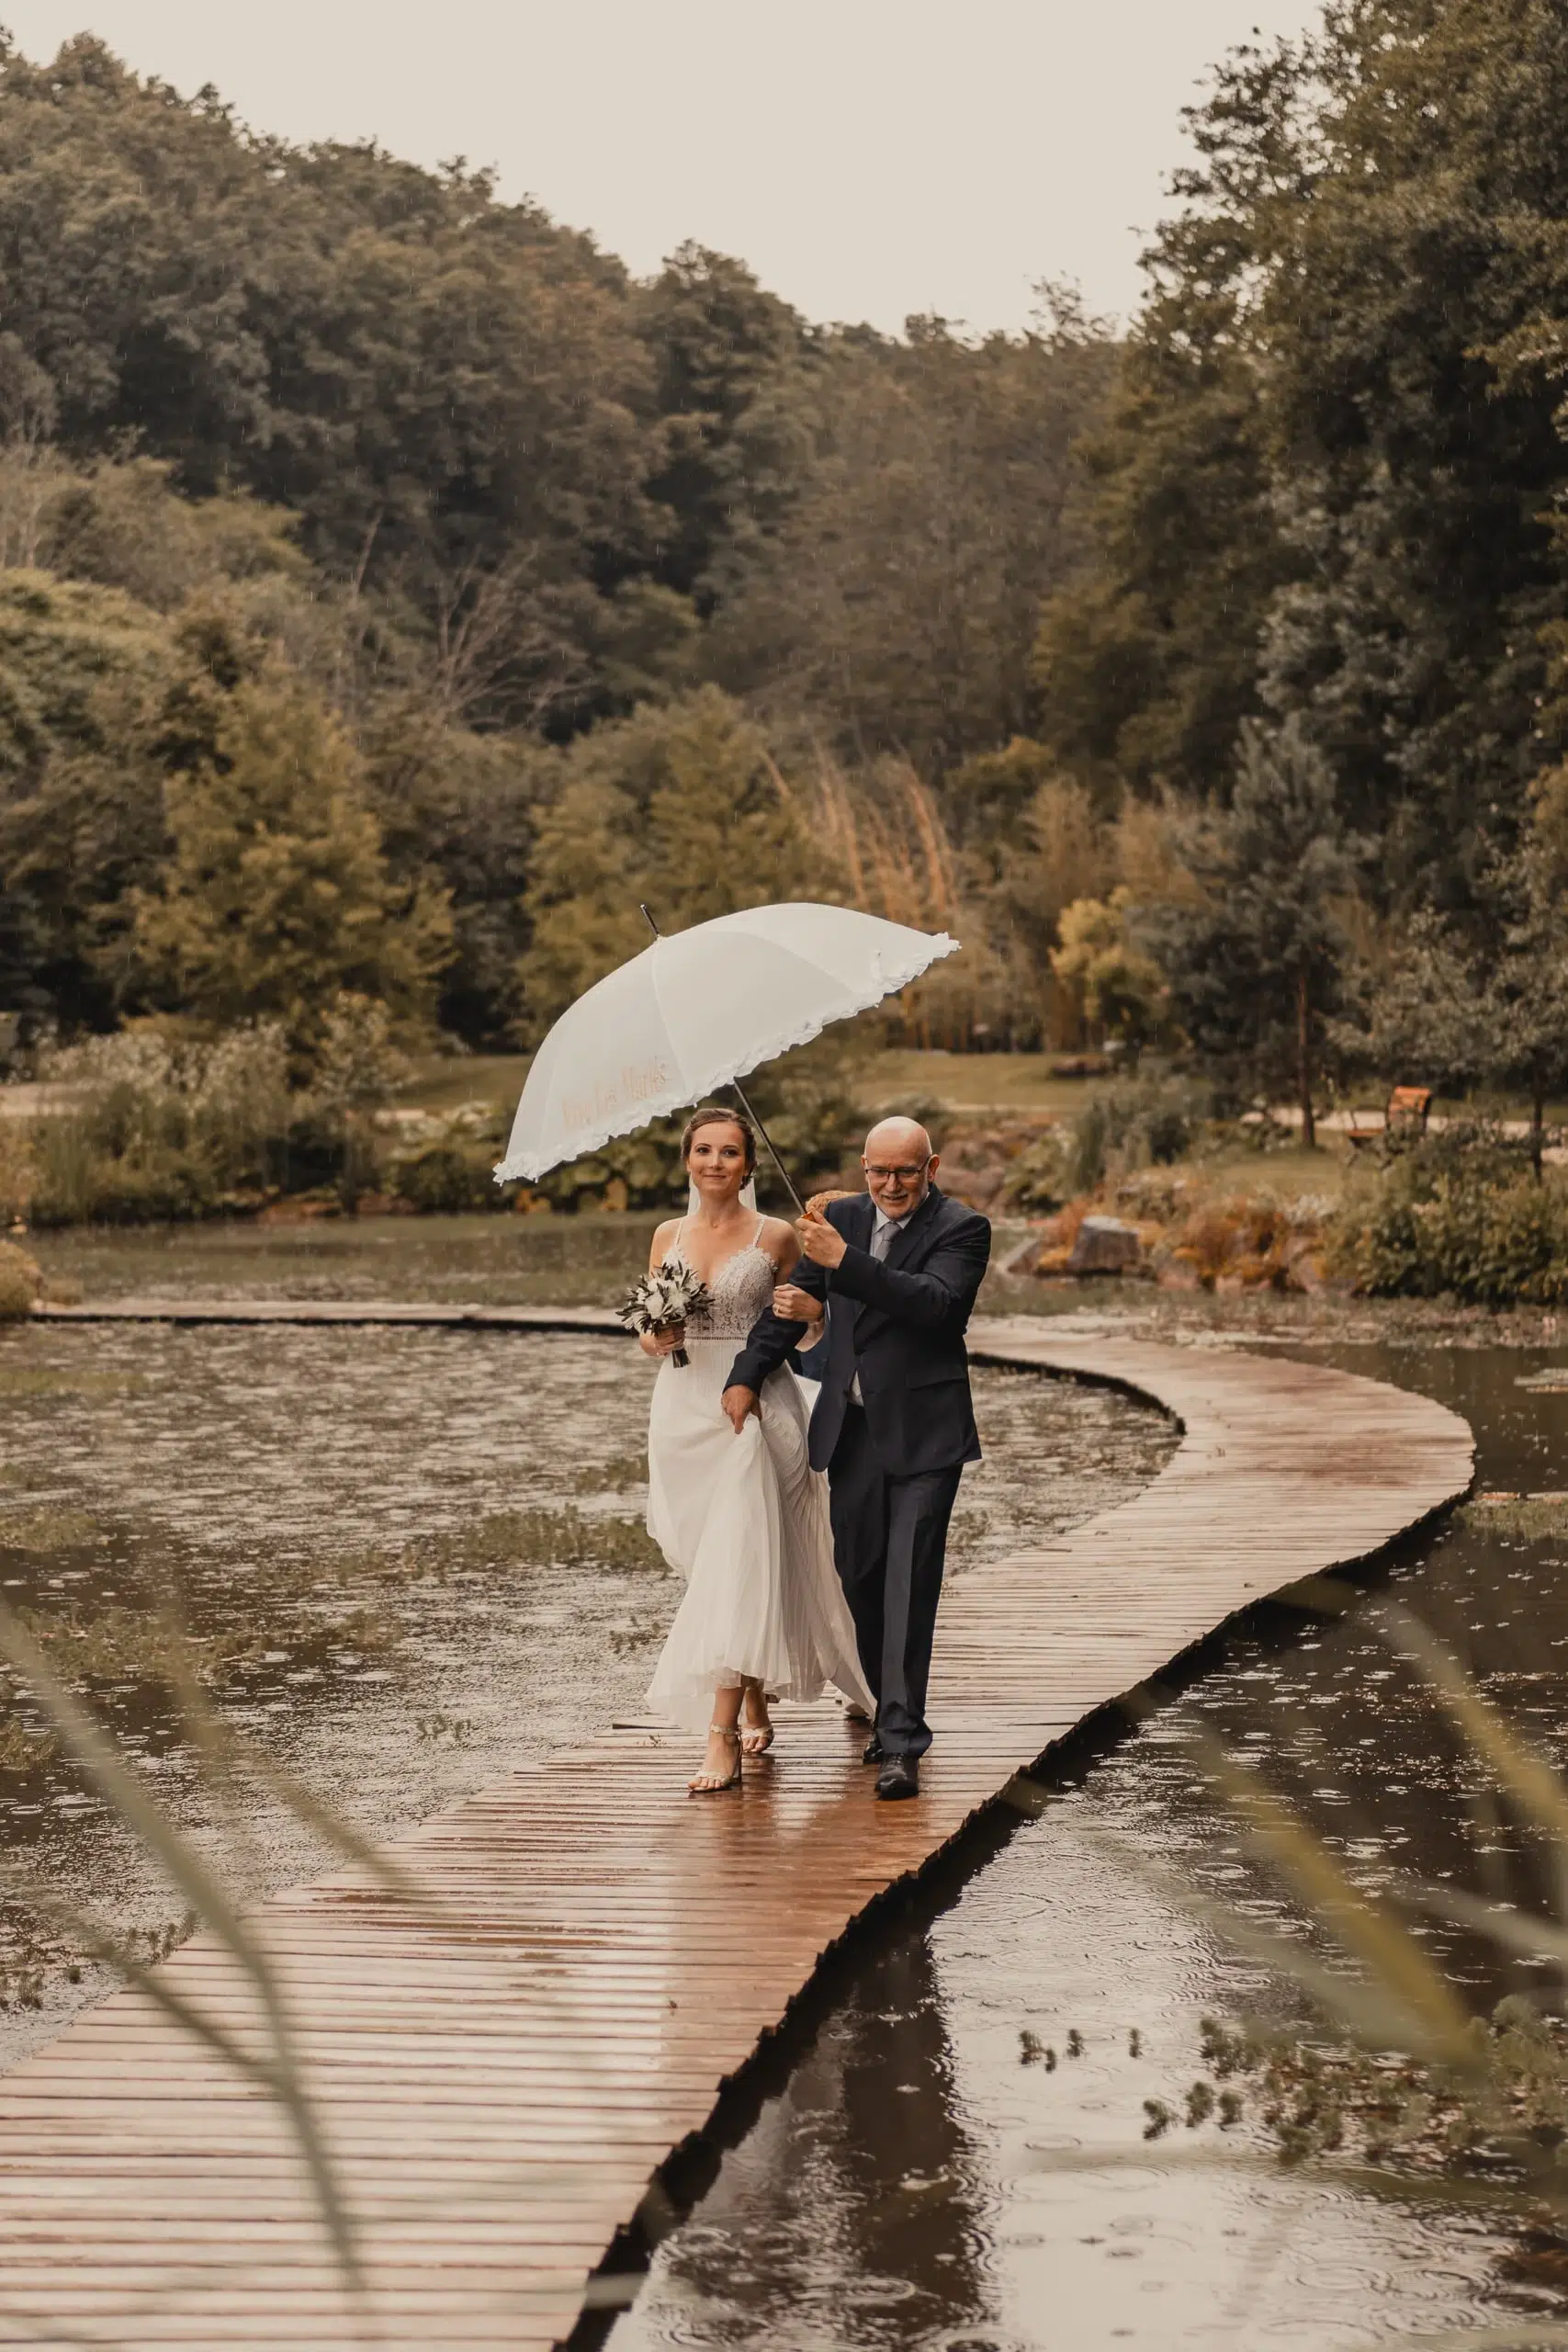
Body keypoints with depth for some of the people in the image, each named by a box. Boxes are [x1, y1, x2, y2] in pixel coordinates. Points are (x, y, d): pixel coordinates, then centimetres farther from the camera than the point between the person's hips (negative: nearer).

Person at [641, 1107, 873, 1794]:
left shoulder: (775, 1237, 0)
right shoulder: (668, 1237, 9)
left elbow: (793, 1325, 7)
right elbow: (650, 1334, 14)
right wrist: (656, 1340, -8)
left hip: (754, 1410, -4)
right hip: (682, 1409, 4)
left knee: (737, 1565, -13)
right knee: (706, 1563, 10)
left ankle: (723, 1739, -19)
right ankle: (754, 1705, 30)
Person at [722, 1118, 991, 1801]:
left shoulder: (961, 1230, -6)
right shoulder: (841, 1219, 10)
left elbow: (936, 1302, -23)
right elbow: (790, 1302, 18)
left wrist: (845, 1261, -27)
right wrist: (748, 1375, 8)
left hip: (923, 1435, -6)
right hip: (851, 1431, 6)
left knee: (909, 1584, -11)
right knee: (860, 1579, 11)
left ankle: (902, 1745, -13)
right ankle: (891, 1711, 28)